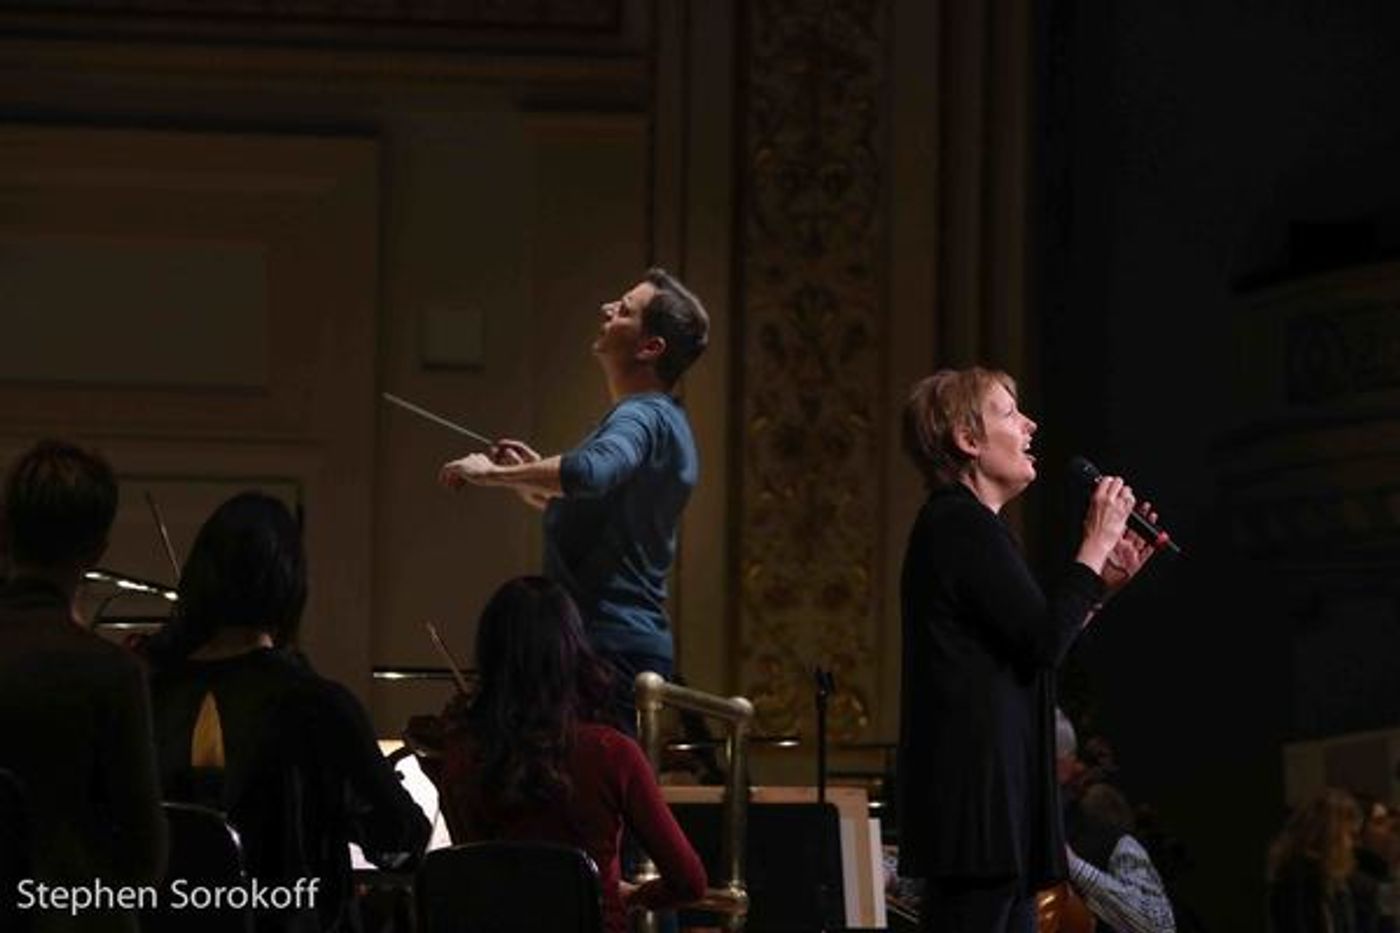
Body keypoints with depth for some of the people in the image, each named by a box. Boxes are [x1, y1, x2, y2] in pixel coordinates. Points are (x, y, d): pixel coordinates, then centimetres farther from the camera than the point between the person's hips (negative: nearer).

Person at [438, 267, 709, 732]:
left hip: (609, 646, -11)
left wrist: (496, 473, -24)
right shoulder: (665, 421, 19)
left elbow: (592, 471, -36)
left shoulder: (644, 416, -14)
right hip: (637, 638, 11)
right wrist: (536, 478, 19)